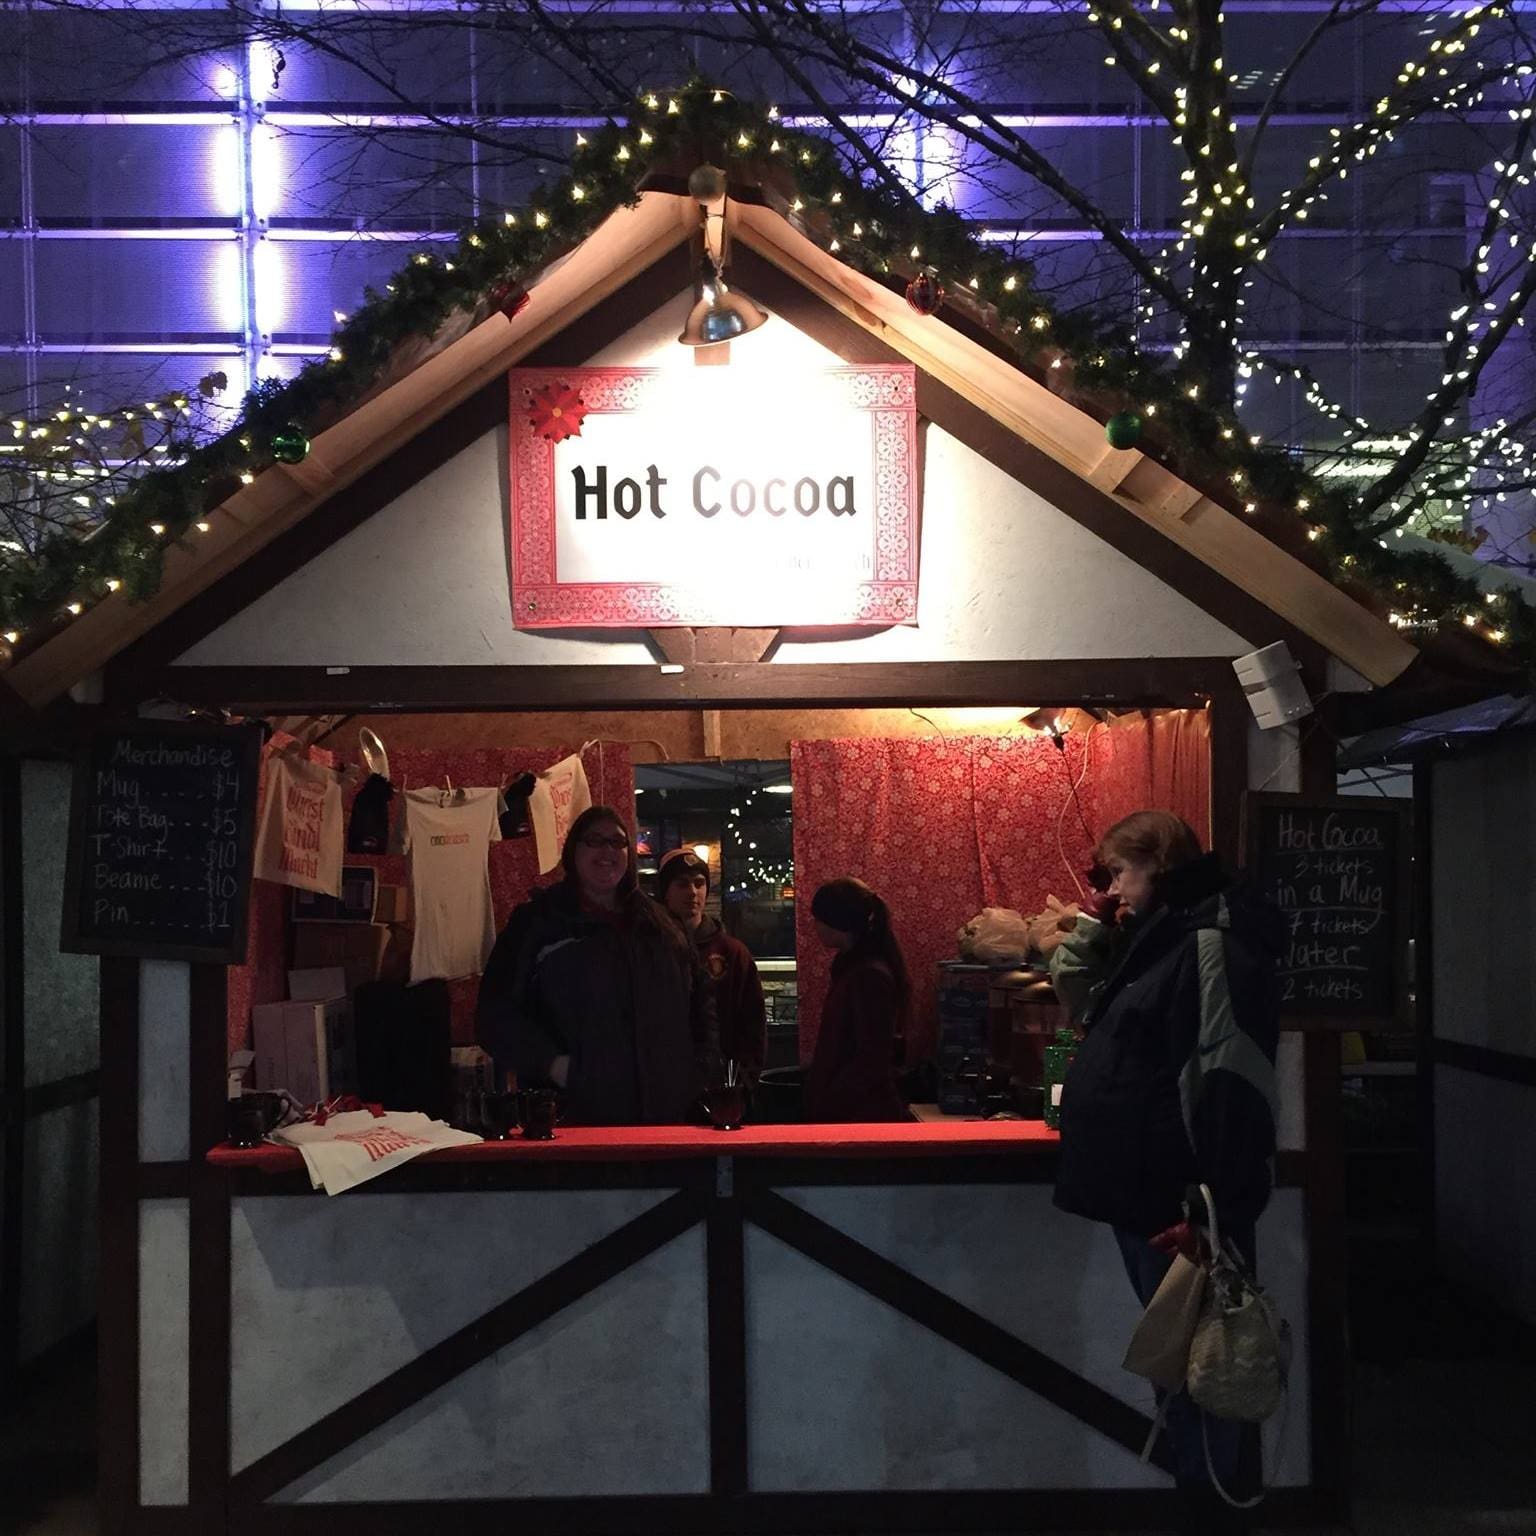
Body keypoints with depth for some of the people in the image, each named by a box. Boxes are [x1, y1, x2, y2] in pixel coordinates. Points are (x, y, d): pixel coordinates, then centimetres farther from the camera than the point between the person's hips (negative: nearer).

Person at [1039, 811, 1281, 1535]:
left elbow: (1228, 1083, -24)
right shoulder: (1161, 939, 15)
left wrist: (1214, 1209, -29)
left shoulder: (1213, 941, -16)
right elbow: (1110, 1028, 31)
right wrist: (1074, 948, 16)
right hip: (1146, 1195, 10)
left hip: (1182, 1206, -10)